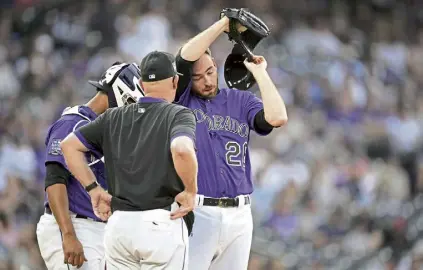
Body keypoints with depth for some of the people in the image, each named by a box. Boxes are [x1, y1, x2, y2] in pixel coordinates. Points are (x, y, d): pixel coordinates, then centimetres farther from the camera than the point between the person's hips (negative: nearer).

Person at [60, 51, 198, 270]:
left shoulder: (114, 117, 13)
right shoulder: (178, 115, -3)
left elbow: (69, 145, 14)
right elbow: (181, 149, -24)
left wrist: (93, 189, 16)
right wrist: (191, 190, -10)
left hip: (119, 224, 5)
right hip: (163, 224, -5)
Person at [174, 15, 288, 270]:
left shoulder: (241, 101, 11)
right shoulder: (182, 101, 3)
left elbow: (277, 118, -8)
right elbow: (186, 57, -13)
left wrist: (259, 72, 0)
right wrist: (224, 24, -7)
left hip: (239, 215, 3)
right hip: (197, 212, -3)